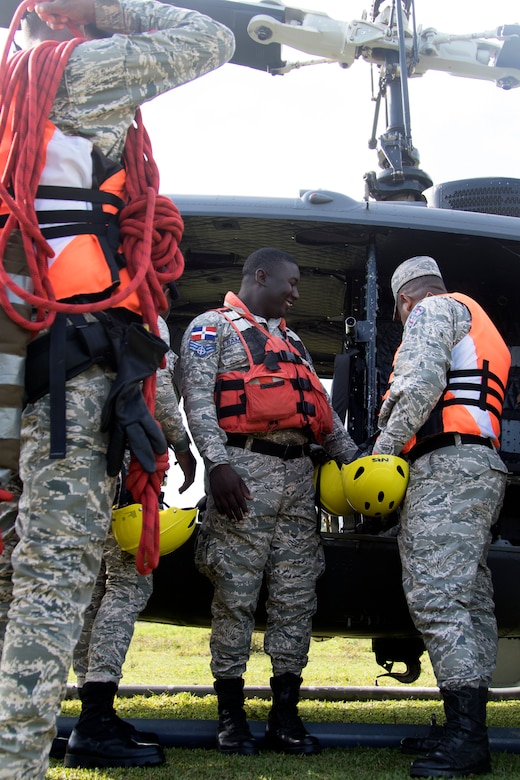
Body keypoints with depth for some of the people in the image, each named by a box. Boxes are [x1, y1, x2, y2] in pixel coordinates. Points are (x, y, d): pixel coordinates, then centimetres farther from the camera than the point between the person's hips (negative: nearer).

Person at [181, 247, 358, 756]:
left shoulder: (291, 341, 27)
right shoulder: (213, 327, 5)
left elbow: (322, 408, 24)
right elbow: (197, 399, -8)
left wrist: (353, 460, 12)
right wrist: (218, 464, -20)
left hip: (298, 473, 7)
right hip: (245, 470, -7)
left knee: (296, 596, 4)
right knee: (236, 594, -5)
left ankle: (285, 716, 10)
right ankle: (231, 717, 4)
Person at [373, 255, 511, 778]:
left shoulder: (434, 309, 4)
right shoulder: (480, 331, 34)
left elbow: (422, 381, -13)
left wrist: (384, 447, -9)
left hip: (446, 466, -10)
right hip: (482, 468, 10)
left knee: (436, 597, -16)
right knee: (470, 599, 6)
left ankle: (466, 736, -21)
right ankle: (466, 731, 8)